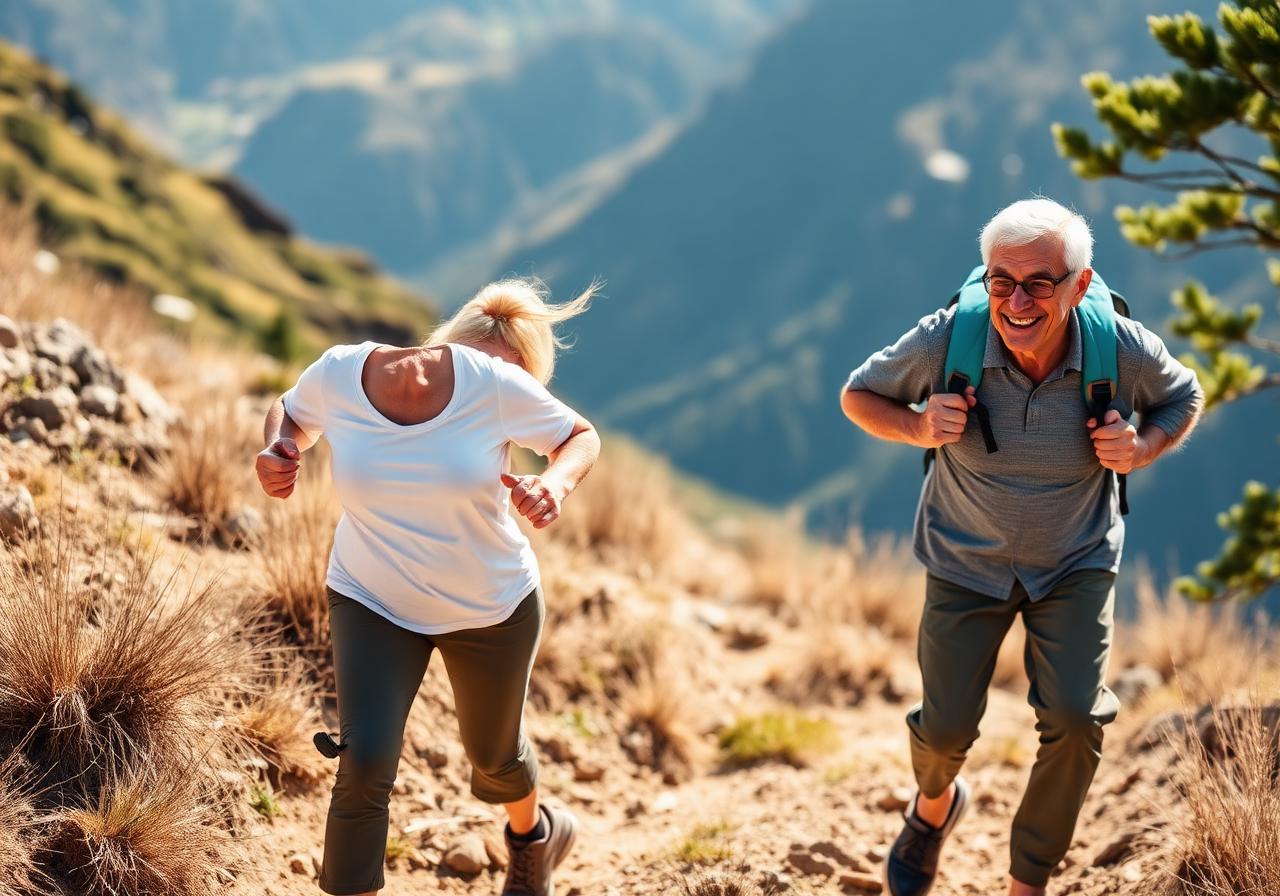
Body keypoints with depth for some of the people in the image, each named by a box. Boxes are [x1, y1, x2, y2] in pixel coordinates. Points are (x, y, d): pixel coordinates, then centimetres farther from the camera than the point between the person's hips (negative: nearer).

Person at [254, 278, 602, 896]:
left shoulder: (497, 387, -23)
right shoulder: (338, 375, -20)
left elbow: (580, 438, -8)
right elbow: (291, 415, 1)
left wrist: (557, 484, -30)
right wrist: (276, 452, -22)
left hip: (493, 608, 1)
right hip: (372, 604, 0)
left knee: (493, 754, 23)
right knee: (364, 767, -19)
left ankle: (535, 833, 58)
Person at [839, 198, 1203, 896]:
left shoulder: (1126, 352, -23)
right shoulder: (945, 342, -26)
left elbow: (1183, 399, 1)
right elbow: (859, 395, -7)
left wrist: (1142, 448, -21)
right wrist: (918, 427, -28)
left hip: (1076, 564, 0)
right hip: (966, 561, 0)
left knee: (1074, 720, -14)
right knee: (947, 726, 4)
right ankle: (934, 804, 43)